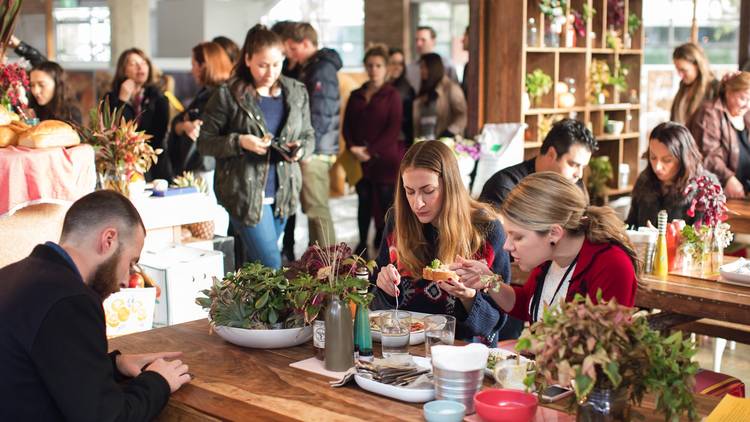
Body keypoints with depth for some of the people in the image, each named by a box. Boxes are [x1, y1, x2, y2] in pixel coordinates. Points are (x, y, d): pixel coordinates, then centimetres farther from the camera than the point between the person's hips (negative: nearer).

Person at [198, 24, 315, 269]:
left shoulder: (296, 92, 7)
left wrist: (300, 149, -9)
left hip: (283, 193, 5)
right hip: (245, 193, -5)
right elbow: (204, 142, -5)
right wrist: (239, 142, -21)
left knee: (256, 262, 15)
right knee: (271, 265, -7)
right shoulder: (228, 95, -7)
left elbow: (308, 136, 14)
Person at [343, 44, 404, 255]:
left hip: (385, 158, -3)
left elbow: (394, 129, -8)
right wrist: (353, 147, -9)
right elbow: (347, 125, 9)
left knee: (385, 202, -1)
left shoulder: (392, 95, -1)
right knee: (364, 201, 7)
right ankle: (362, 243, 15)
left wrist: (371, 150, -14)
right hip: (361, 159, 4)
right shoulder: (356, 95, 13)